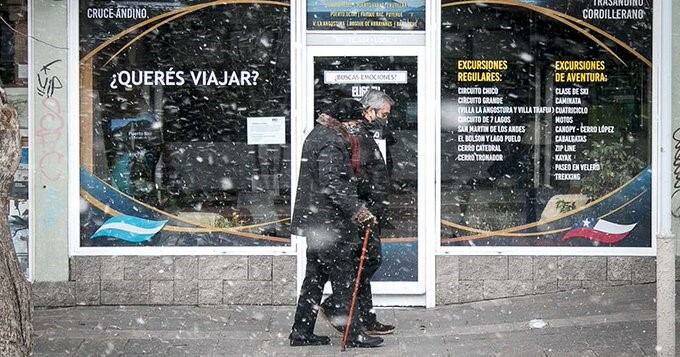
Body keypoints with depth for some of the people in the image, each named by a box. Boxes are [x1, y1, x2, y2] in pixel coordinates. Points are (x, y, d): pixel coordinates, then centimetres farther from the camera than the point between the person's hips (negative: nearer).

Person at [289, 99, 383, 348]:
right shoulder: (331, 143, -16)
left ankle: (302, 332, 17)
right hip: (329, 222, -10)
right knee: (343, 280, -5)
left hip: (315, 221, 10)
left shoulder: (317, 135, 17)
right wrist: (358, 210, -29)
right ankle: (354, 334, -1)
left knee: (315, 277, 14)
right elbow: (332, 184, -26)